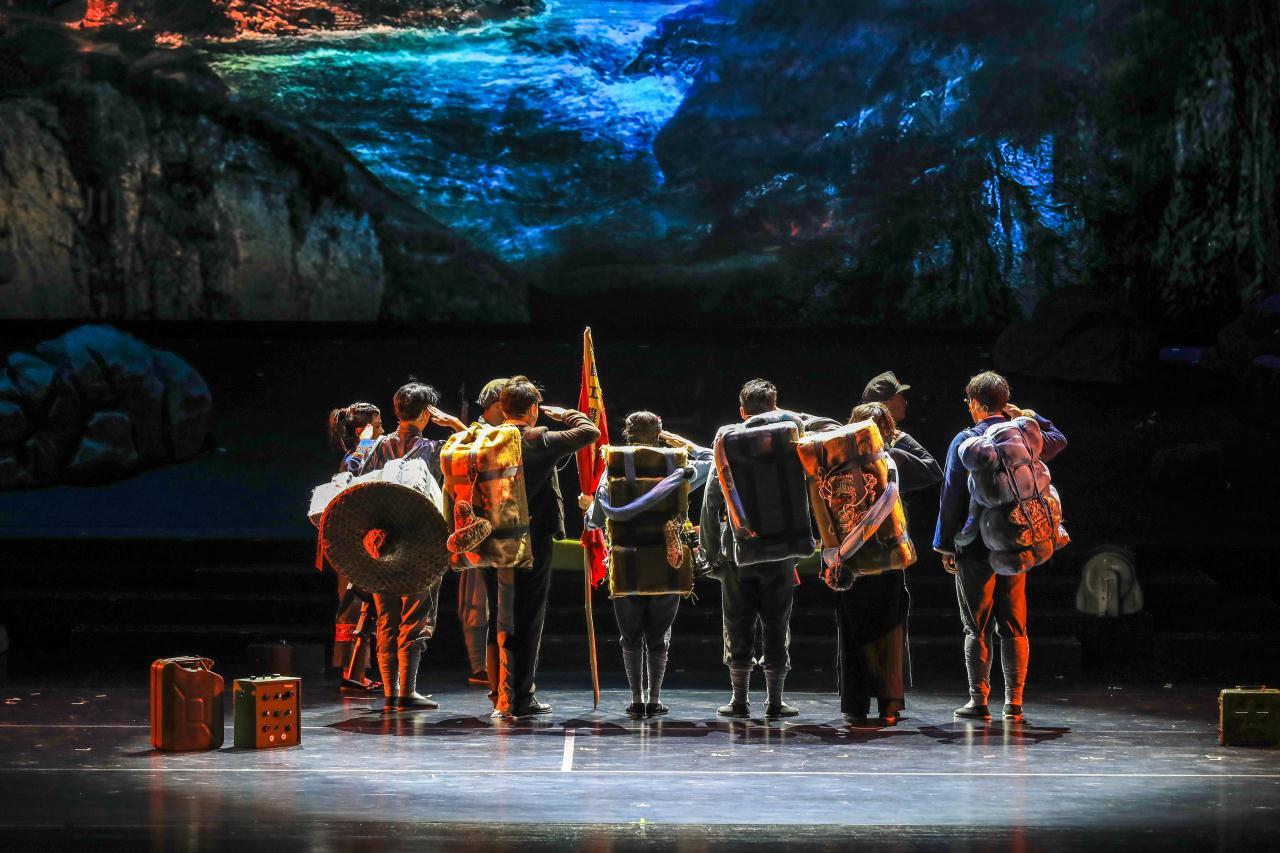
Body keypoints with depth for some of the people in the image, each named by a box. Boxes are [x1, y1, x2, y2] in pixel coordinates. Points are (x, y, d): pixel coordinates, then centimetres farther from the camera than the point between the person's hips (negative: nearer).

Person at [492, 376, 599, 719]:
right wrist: (558, 413, 7)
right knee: (529, 618, 2)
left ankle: (506, 698, 15)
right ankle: (521, 698, 3)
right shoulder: (539, 441, -11)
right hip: (535, 537, -5)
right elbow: (589, 431, -8)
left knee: (507, 617, 13)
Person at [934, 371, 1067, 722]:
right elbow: (1058, 440, 28)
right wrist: (1027, 417, 17)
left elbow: (951, 496, -6)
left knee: (976, 627, 1)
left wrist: (945, 545, -1)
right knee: (1014, 626, 8)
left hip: (975, 547, -4)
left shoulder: (965, 441, -7)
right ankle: (1014, 702, 7)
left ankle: (979, 700, -1)